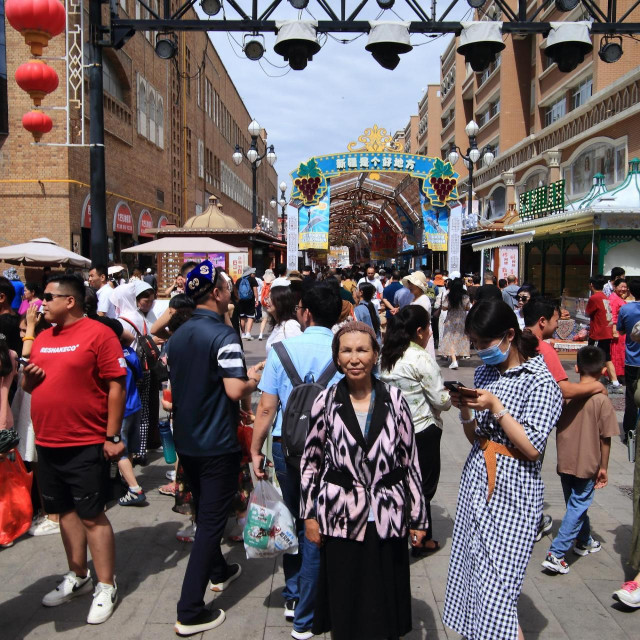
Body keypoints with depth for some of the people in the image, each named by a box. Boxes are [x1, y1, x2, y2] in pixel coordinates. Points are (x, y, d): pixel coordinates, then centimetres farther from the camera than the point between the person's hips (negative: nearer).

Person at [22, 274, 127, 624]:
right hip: (47, 443, 7)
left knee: (92, 515, 1)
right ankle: (77, 577, 33)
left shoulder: (98, 334, -11)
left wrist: (112, 436, -16)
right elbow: (31, 383, 22)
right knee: (66, 511, 17)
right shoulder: (42, 339, 11)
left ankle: (106, 588, 15)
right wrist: (28, 379, -2)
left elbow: (116, 386, -14)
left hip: (86, 445, -7)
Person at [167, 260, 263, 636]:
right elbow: (235, 390, -28)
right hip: (217, 443, -8)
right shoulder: (223, 334, -19)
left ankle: (218, 572, 45)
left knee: (205, 511, 24)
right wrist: (253, 380, -6)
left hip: (186, 439, 8)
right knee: (211, 521, 1)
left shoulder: (178, 335, 5)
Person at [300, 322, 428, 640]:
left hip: (387, 520, 1)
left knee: (384, 604, 13)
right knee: (344, 604, 13)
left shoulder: (394, 399, -4)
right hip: (341, 520, 0)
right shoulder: (326, 401, -5)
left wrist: (418, 517, 3)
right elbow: (310, 461, 2)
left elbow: (410, 461, 1)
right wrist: (309, 515, 2)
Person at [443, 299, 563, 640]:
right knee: (470, 574, 13)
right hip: (476, 483, 7)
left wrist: (496, 406, -20)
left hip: (510, 494, -7)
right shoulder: (485, 372, 10)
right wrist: (464, 409, -6)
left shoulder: (539, 381, -10)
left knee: (495, 589, -6)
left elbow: (531, 448, -16)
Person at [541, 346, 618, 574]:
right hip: (587, 464, -5)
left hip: (565, 462, 5)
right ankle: (556, 554, -2)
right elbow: (605, 438, -11)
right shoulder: (602, 400, -15)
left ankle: (585, 541, 43)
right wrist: (603, 467, 1)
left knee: (576, 504, 22)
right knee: (577, 508, 4)